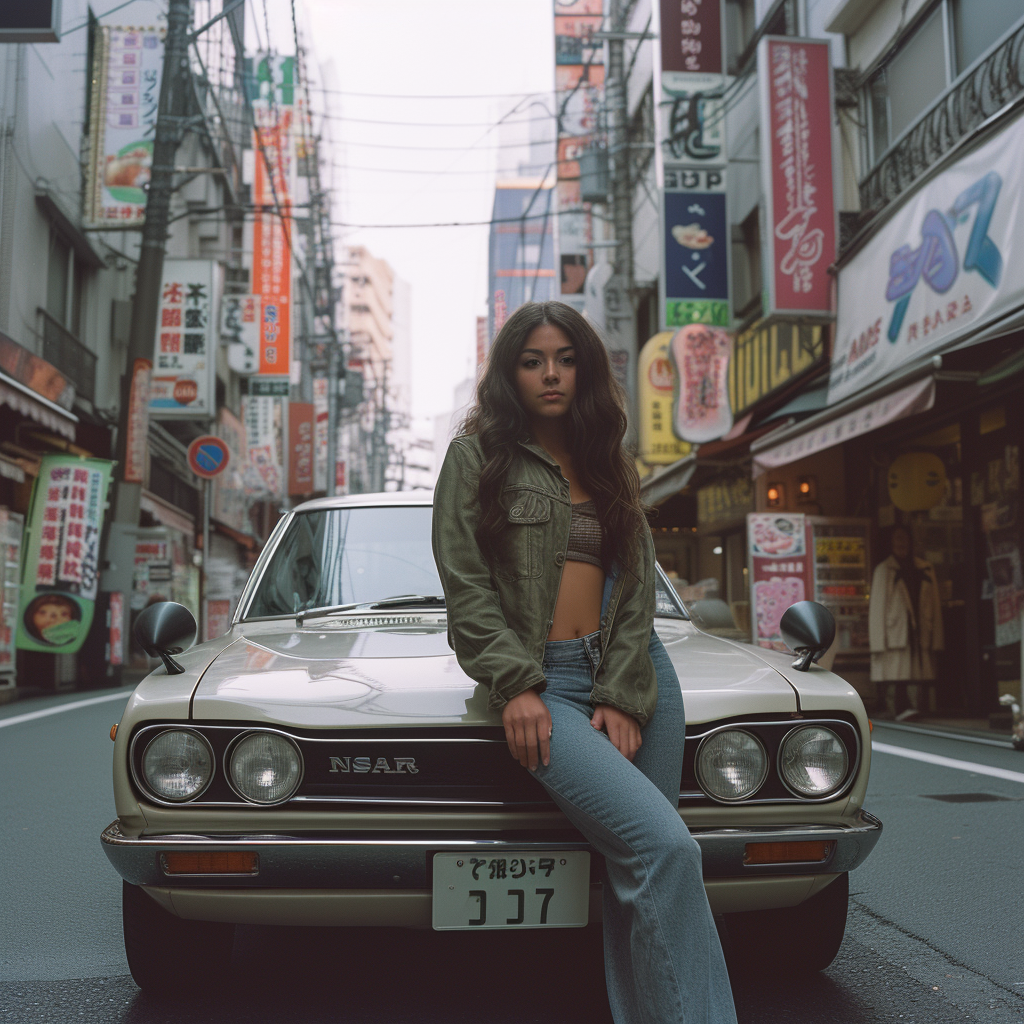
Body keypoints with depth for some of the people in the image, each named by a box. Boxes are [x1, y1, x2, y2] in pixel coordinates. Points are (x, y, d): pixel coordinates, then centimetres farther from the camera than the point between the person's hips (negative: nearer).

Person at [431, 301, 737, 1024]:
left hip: (632, 673, 5)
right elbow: (465, 586, -1)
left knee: (637, 876, -2)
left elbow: (637, 586, 10)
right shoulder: (477, 455, 6)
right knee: (664, 849, -20)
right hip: (540, 680, -4)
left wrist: (621, 698, -3)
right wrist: (515, 686, -12)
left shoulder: (611, 466, 18)